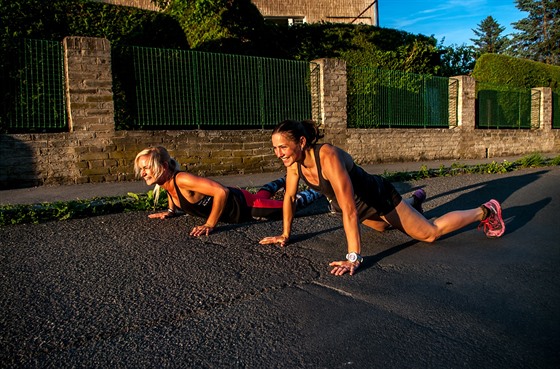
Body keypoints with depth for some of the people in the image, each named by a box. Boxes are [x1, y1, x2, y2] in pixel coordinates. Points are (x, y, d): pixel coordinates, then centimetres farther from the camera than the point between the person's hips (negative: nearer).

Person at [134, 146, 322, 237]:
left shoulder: (181, 180, -33)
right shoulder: (167, 185, -8)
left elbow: (221, 191, -40)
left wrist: (209, 225, -36)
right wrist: (169, 212, 2)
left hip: (243, 205, -8)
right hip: (233, 203, 8)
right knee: (262, 195, 38)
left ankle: (316, 190, 35)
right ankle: (284, 180, 62)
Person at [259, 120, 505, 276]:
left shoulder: (328, 157, -40)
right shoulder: (294, 161, -18)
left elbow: (349, 210, -43)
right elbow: (289, 197, -2)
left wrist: (354, 258, -44)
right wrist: (285, 234, 3)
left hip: (379, 198, -7)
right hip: (363, 206, 8)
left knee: (431, 233, 6)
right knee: (383, 227, 37)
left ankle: (485, 211, 28)